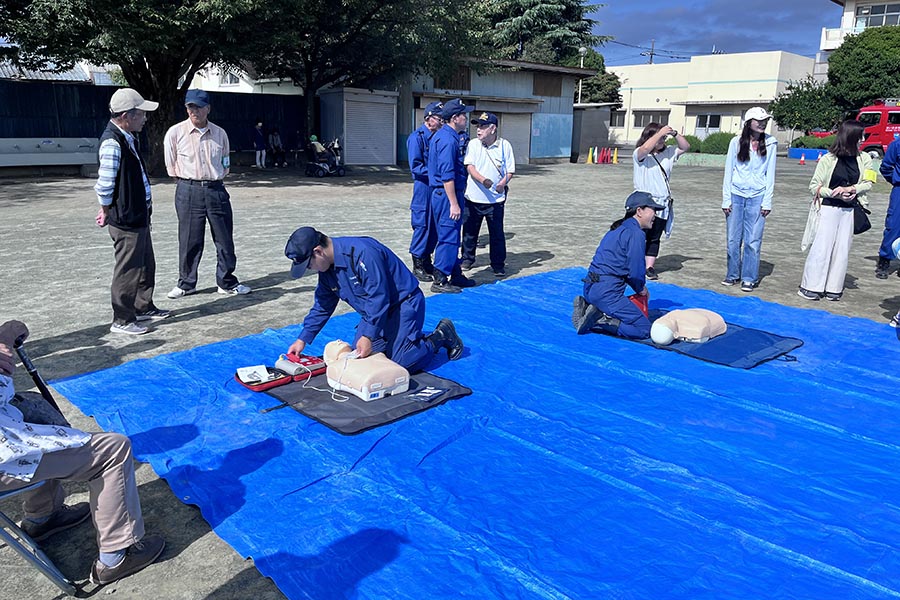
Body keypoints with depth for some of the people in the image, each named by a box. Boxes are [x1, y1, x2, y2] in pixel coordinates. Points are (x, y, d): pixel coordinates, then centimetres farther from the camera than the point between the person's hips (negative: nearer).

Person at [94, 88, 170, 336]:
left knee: (146, 266, 21)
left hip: (139, 217, 10)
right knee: (128, 270, 1)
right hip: (126, 221, -10)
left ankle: (143, 308, 36)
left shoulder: (128, 138, 11)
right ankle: (122, 320, 13)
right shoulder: (112, 142, -21)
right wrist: (107, 212, -8)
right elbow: (104, 185, -22)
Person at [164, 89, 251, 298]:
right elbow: (171, 167, 5)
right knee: (189, 240, 2)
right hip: (188, 191, -2)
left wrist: (214, 178, 8)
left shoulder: (220, 133, 7)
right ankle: (186, 284, 18)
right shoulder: (175, 132, -1)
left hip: (216, 189, 2)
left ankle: (227, 283, 17)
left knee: (225, 239, 5)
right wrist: (190, 179, 4)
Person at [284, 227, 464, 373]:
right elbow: (322, 306, 10)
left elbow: (378, 297, -30)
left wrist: (368, 336, -29)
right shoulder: (327, 268, -1)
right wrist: (303, 339, 8)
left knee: (399, 363, -17)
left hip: (403, 304, -9)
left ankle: (441, 336, 6)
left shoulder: (362, 253, -31)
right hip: (375, 310, 9)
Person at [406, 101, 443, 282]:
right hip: (423, 187, -7)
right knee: (421, 226, -2)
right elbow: (415, 167, -15)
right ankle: (417, 266, 8)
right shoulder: (417, 137, -10)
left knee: (435, 226, 11)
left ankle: (427, 262, 24)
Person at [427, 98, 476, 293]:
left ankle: (456, 275, 26)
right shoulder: (448, 140, -18)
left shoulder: (442, 136, 15)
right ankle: (440, 280, 1)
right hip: (447, 195, -11)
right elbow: (447, 175, -23)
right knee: (448, 238, -5)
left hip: (442, 194, 11)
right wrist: (454, 203, -23)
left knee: (452, 237, 16)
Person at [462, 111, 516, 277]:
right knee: (469, 231, 13)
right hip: (473, 197, 2)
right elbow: (469, 166, -11)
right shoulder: (473, 144, 0)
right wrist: (483, 180, -28)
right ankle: (467, 259, 31)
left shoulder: (505, 145, -2)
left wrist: (503, 183, -18)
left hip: (495, 199, -2)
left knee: (497, 233, 3)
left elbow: (510, 170, 2)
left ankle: (498, 265, 16)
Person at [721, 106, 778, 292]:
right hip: (736, 194, 1)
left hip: (757, 196, -1)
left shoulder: (770, 143, 3)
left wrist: (767, 201, -2)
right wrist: (726, 199, 0)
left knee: (753, 240, -2)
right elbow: (728, 171, 5)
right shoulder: (736, 142, 2)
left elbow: (770, 174, 4)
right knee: (733, 238, 5)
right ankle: (733, 274, 17)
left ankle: (749, 278, 7)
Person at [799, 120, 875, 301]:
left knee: (842, 250, 5)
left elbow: (868, 183, 6)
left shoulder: (864, 159, 1)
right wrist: (835, 193, -18)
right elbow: (814, 186, -4)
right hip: (828, 209, -4)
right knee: (821, 247, -4)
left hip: (849, 211, 4)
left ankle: (833, 288, 13)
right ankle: (810, 286, 5)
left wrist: (852, 189, -14)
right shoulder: (828, 159, -7)